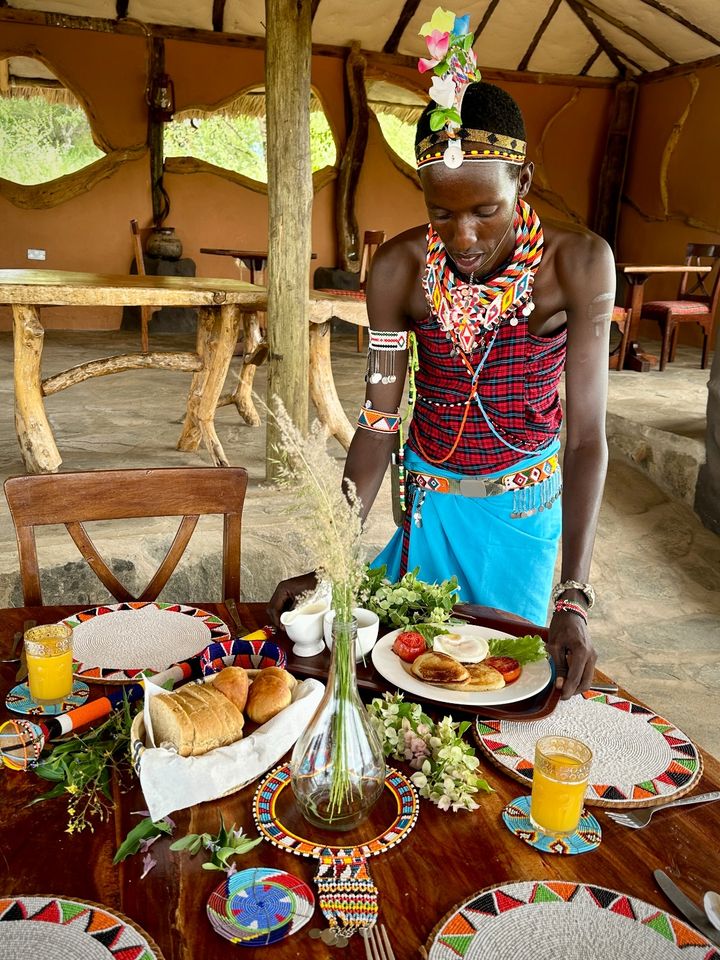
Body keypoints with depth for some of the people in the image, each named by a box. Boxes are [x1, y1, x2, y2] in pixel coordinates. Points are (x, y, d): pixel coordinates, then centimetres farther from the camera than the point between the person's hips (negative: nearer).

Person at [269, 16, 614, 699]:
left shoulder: (578, 264, -23)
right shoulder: (400, 269, -18)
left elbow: (587, 435, -24)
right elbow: (378, 424, -15)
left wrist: (572, 599, -32)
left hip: (526, 499, 0)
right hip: (429, 492, 1)